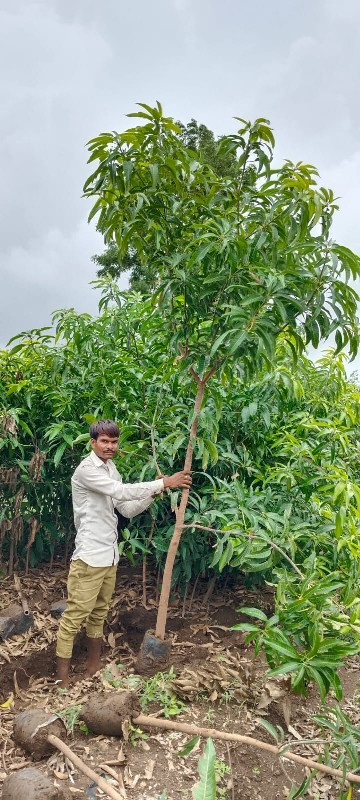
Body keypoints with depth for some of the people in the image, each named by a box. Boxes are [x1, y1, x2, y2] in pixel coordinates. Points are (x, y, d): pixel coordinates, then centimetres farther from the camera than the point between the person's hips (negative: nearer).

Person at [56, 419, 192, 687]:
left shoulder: (112, 470, 11)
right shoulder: (86, 470, -16)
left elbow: (128, 509, 11)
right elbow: (122, 491, -27)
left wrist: (154, 494, -4)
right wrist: (164, 483, -24)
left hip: (109, 555, 9)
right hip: (89, 555, -8)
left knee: (99, 613, 19)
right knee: (75, 615, -1)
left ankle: (94, 665, 33)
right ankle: (62, 678, 9)